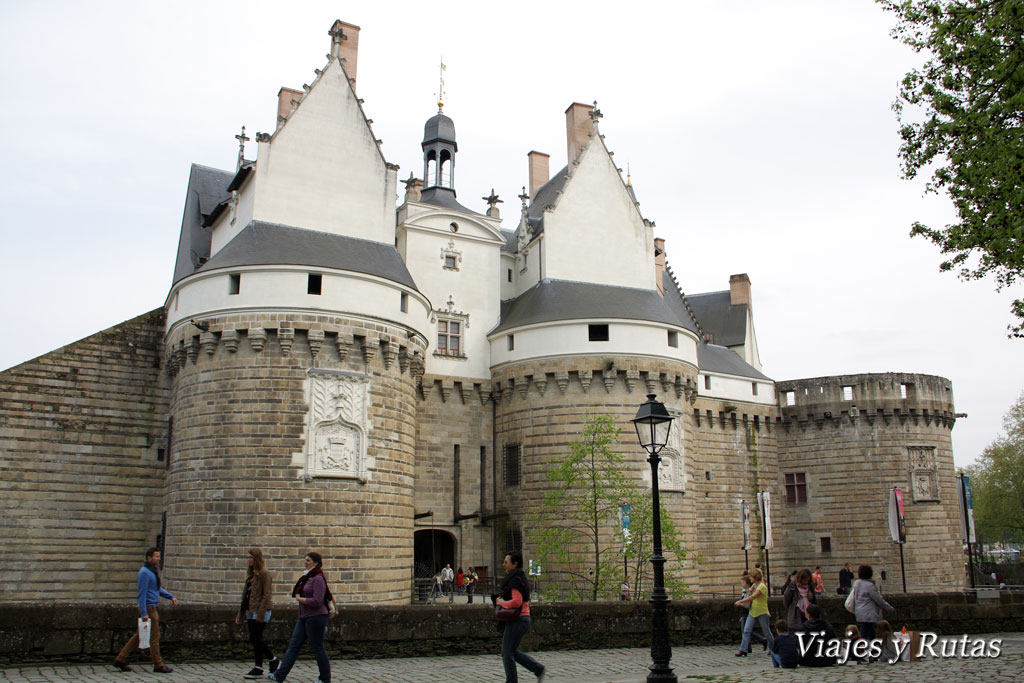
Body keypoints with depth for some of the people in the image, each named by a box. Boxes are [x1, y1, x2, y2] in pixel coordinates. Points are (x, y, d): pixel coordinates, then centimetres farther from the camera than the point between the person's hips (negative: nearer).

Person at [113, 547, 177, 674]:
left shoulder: (153, 571, 15)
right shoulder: (144, 572, -16)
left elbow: (158, 589, 25)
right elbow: (142, 594, -19)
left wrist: (171, 597, 16)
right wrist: (144, 614, -22)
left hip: (151, 607, 10)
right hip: (148, 608, -10)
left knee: (138, 635, 14)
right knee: (154, 636, -3)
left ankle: (120, 659, 18)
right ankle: (158, 665, 3)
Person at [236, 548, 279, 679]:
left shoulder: (264, 574, -10)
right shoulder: (250, 573, 16)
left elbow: (267, 595, -15)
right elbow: (246, 594, 19)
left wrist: (261, 614, -21)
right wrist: (240, 614, 17)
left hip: (261, 611, -8)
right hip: (251, 612, 8)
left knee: (255, 639, -10)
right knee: (255, 640, 7)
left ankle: (273, 660, 9)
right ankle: (258, 669, 12)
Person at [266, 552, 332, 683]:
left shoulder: (318, 579, -16)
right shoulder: (307, 577, 14)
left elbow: (317, 601, -22)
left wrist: (299, 598, -12)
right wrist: (299, 597, 4)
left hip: (316, 618, -10)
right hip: (304, 617, 10)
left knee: (317, 649, 0)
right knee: (293, 646, 9)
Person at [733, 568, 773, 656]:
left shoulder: (762, 586, -16)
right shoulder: (754, 586, 11)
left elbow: (752, 597, -24)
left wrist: (740, 601, -22)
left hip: (762, 612, -7)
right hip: (752, 612, 7)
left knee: (767, 632, 7)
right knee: (746, 630, -5)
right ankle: (743, 650, -8)